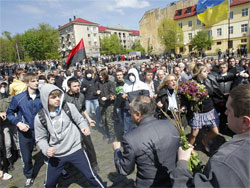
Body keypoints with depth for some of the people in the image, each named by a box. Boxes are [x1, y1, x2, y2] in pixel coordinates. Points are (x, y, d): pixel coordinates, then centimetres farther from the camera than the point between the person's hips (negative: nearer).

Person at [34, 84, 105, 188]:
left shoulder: (69, 107, -13)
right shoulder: (40, 117, -10)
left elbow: (80, 120, -2)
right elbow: (41, 138, 0)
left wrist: (85, 127, -24)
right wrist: (46, 150, -18)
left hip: (75, 150, -2)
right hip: (55, 155, 2)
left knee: (91, 176, 6)